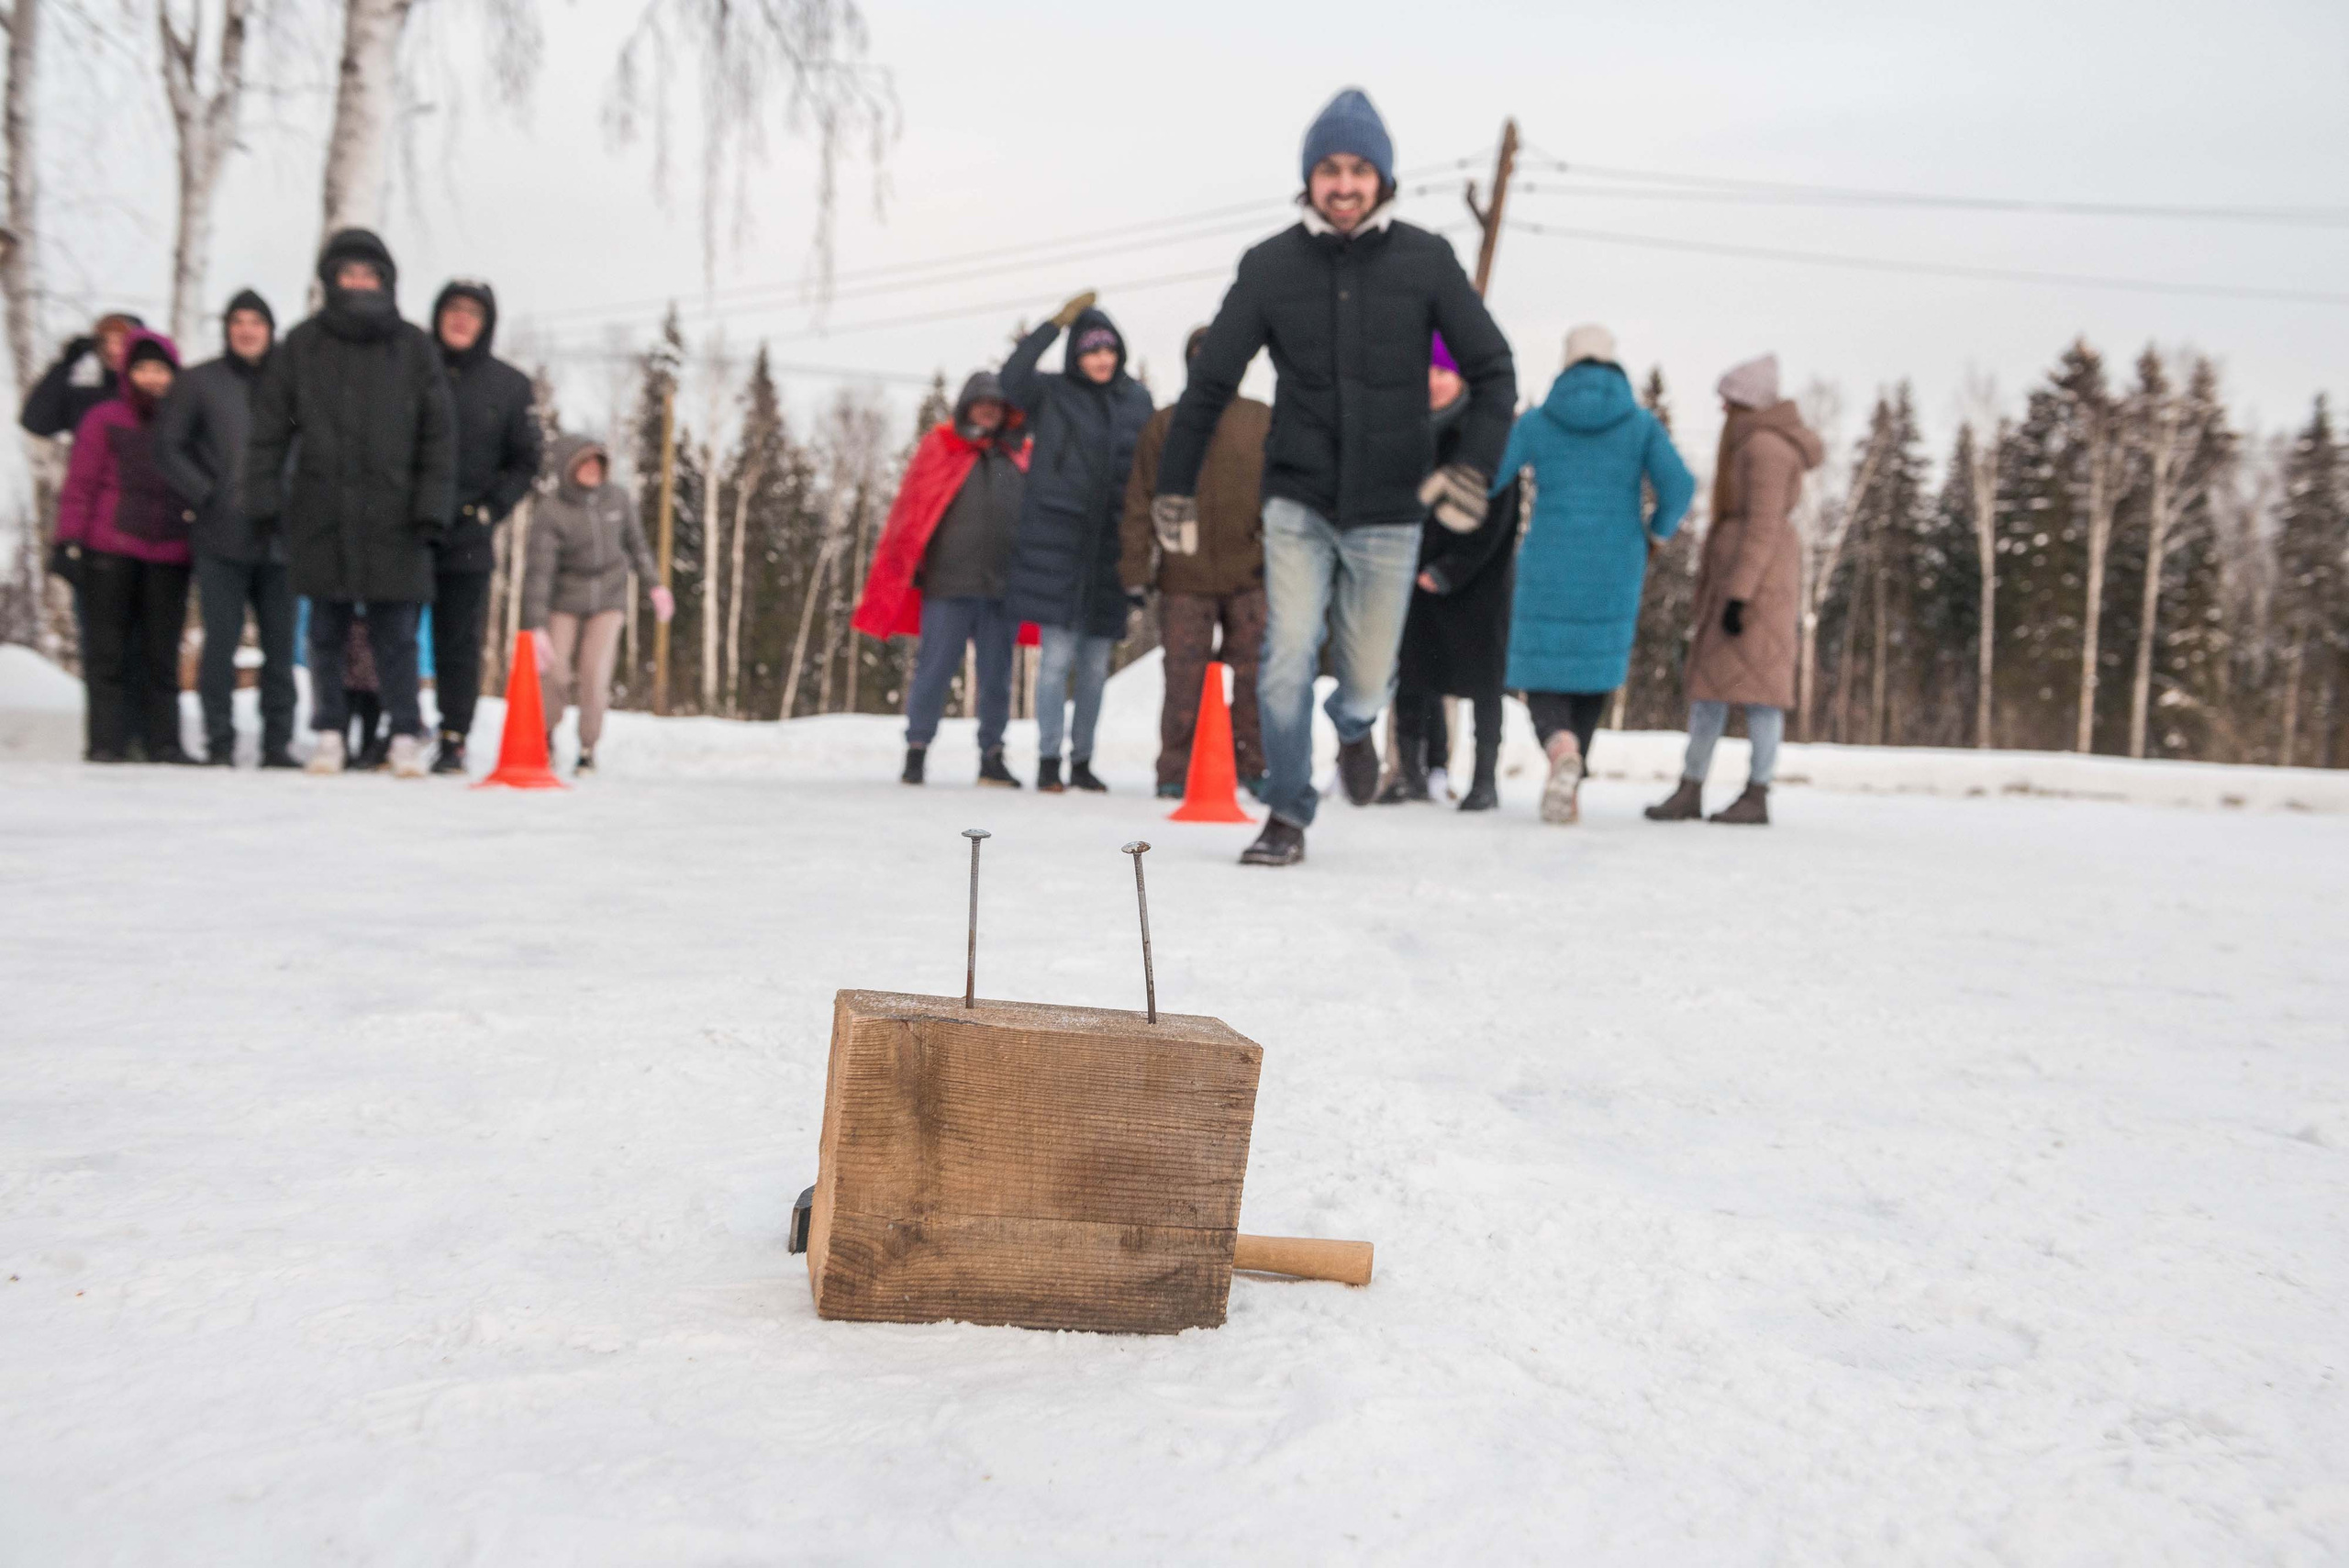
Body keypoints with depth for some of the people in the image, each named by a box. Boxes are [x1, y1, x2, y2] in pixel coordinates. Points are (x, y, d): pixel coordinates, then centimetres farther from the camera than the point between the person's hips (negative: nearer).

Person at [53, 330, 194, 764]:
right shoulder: (104, 419, 2)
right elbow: (80, 484, 0)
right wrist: (70, 538, -7)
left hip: (170, 555, 3)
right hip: (110, 552, -2)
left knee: (162, 652, 6)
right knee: (107, 650, 1)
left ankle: (164, 741, 10)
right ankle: (106, 740, 4)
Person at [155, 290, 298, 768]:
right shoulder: (202, 381, 3)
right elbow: (167, 445, 5)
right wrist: (203, 494, -4)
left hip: (278, 536, 2)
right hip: (221, 536, -1)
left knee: (280, 643, 4)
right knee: (221, 641, -1)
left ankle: (278, 743, 11)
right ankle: (219, 742, 6)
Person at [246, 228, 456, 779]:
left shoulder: (414, 347, 5)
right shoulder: (302, 345, 7)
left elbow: (439, 434, 3)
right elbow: (269, 428, 7)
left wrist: (431, 506, -5)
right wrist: (266, 499, -1)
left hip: (394, 520, -1)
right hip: (321, 516, 1)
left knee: (396, 633, 0)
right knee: (326, 631, 7)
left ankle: (406, 737, 7)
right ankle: (329, 734, 17)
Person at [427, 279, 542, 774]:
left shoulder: (509, 385, 7)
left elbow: (527, 460, 10)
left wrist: (490, 509, -1)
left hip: (468, 536, 0)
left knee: (459, 643, 2)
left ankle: (454, 741, 8)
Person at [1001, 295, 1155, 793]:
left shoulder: (1136, 398, 11)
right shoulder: (1052, 394, 2)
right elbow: (1011, 378, -19)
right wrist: (1057, 323, -18)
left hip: (1110, 543, 3)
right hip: (1056, 540, -3)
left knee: (1095, 664, 7)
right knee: (1057, 654, -6)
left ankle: (1082, 761, 16)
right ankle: (1048, 761, 0)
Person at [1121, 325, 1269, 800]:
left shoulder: (1262, 421, 9)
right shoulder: (1163, 424, 8)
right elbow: (1140, 501, 6)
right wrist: (1135, 568, 0)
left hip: (1249, 573, 1)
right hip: (1185, 577, 0)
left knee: (1253, 674, 2)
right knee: (1184, 677, 0)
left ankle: (1254, 765, 13)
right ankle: (1174, 771, 9)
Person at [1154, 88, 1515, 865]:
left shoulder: (1425, 260, -2)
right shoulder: (1271, 265, -1)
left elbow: (1492, 371, 1)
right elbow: (1210, 381, 6)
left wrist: (1473, 465, -14)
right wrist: (1175, 483, 7)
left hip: (1389, 509, 0)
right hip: (1298, 502, 0)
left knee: (1366, 677, 7)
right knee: (1287, 661, -13)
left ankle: (1354, 729, 45)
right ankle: (1287, 816, 7)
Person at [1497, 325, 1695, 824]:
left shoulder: (1536, 421, 1)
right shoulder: (1642, 423, 2)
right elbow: (1678, 485, -12)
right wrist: (1659, 532, 7)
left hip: (1547, 568, -1)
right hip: (1615, 572, 1)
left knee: (1542, 671, 8)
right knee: (1594, 670, 16)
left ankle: (1562, 748, -24)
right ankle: (1569, 787, 10)